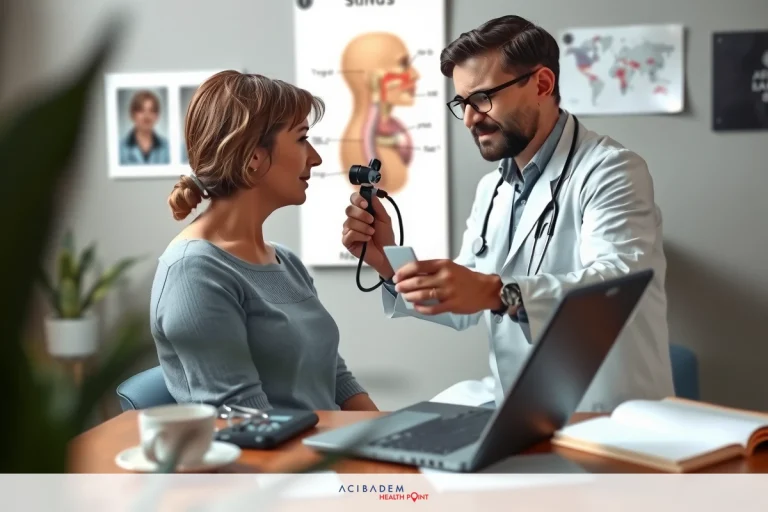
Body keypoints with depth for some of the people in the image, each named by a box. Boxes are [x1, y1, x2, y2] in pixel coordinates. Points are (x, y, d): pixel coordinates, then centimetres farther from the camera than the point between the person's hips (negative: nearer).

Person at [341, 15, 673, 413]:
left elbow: (616, 284, -28)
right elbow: (462, 308, 14)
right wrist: (389, 262, -2)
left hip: (612, 419, -6)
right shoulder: (491, 188, 12)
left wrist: (498, 293, -42)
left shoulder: (610, 171, -11)